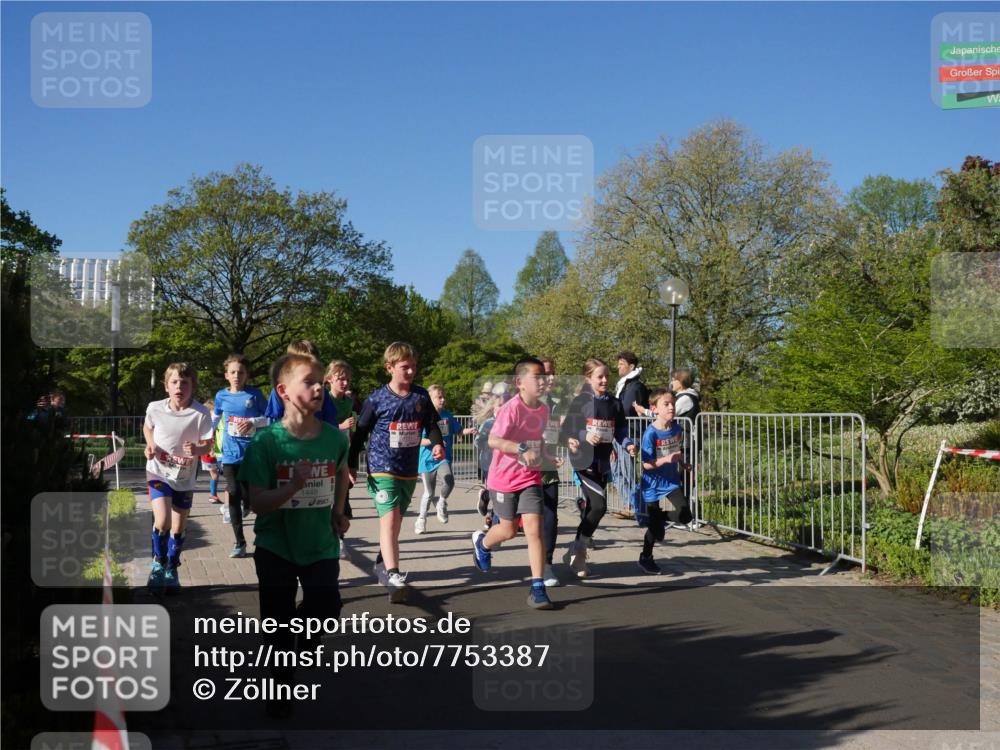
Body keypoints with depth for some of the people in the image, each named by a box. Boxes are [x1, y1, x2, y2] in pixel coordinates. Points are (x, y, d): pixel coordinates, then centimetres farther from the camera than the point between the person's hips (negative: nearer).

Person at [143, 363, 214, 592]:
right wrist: (150, 445, -8)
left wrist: (197, 450, -33)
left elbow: (208, 444, -11)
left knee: (179, 526, 11)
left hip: (185, 478, 1)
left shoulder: (201, 414, -19)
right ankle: (158, 563, 7)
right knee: (162, 520, -18)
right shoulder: (155, 408, -12)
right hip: (159, 472, -1)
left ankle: (171, 570, 33)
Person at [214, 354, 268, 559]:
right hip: (230, 454, 2)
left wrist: (252, 422, -16)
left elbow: (269, 418, 0)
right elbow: (215, 418, 20)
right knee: (234, 496, 0)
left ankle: (247, 503, 36)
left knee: (249, 494, -3)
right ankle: (239, 542, 8)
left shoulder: (255, 394, -4)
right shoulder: (221, 396, 4)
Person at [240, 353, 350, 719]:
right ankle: (281, 682, 32)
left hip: (321, 544, 2)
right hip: (275, 546, -2)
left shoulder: (335, 437, -9)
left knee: (327, 609, 0)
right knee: (278, 619, 9)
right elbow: (258, 501, -20)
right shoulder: (266, 441, -18)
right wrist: (294, 487, -36)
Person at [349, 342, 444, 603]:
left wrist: (437, 444, -11)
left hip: (409, 470, 5)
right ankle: (392, 574, -22)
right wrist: (351, 464, -5)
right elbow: (361, 434, -1)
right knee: (389, 518, -18)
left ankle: (382, 563, 36)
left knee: (394, 521, 16)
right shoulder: (377, 400, -7)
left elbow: (432, 425, 10)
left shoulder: (421, 397, 3)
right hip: (382, 468, -5)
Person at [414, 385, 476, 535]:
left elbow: (458, 431, 14)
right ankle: (421, 519, 30)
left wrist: (469, 431, -5)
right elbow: (420, 440, -14)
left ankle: (442, 501, 5)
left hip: (444, 458, 2)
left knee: (448, 481, -27)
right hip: (428, 459, -2)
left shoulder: (447, 415, 4)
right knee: (429, 493, 8)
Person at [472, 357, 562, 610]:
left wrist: (548, 458, 3)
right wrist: (522, 448, -38)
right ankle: (481, 542, 47)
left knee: (534, 529, -8)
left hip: (531, 478, 4)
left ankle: (538, 588, -4)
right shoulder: (511, 409, -20)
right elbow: (493, 440, -28)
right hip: (504, 479, -4)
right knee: (509, 530, 12)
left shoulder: (543, 410, 2)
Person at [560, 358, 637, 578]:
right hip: (584, 461, -6)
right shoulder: (580, 402, -5)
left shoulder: (615, 404, 9)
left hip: (603, 463, 6)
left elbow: (621, 431, 12)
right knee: (598, 505, -15)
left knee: (593, 508, 10)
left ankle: (577, 552, 25)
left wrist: (628, 445, -7)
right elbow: (565, 432, -6)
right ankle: (578, 550, 2)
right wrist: (585, 436, -21)